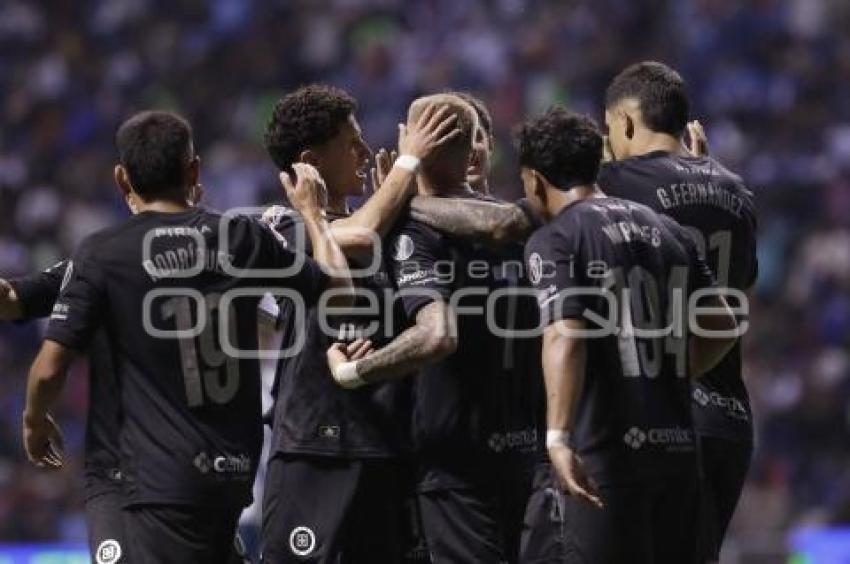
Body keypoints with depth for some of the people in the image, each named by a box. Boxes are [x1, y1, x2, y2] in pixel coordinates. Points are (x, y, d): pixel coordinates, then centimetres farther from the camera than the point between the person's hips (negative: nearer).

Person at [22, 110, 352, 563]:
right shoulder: (245, 238, 3)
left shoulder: (101, 255, -7)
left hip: (163, 476, -5)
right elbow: (339, 289, 14)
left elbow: (50, 368, -6)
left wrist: (34, 420, 16)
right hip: (236, 469, 5)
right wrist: (312, 212, 30)